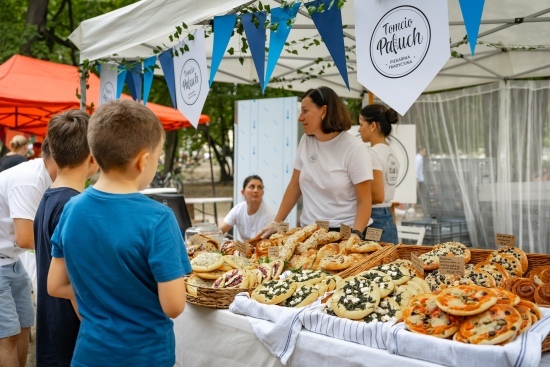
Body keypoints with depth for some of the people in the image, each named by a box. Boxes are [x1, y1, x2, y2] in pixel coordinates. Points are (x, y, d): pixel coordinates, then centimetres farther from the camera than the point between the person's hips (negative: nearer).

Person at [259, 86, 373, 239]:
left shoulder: (354, 149, -11)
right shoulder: (305, 141, 4)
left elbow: (364, 201, -12)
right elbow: (294, 187, 9)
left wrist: (355, 234, -26)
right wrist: (276, 223, 5)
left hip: (343, 233, -4)